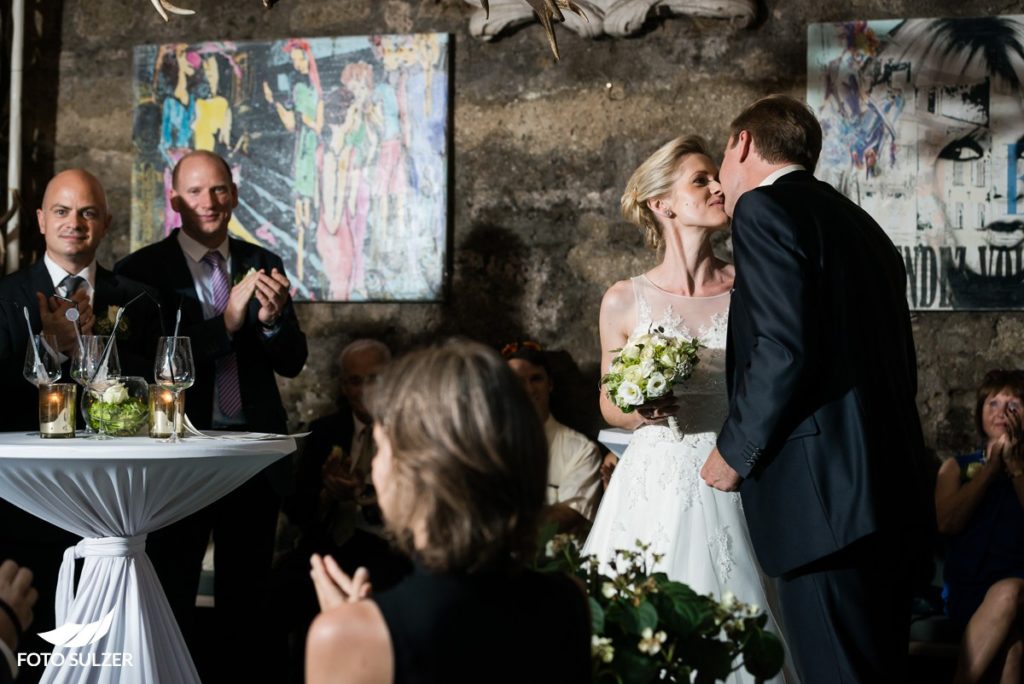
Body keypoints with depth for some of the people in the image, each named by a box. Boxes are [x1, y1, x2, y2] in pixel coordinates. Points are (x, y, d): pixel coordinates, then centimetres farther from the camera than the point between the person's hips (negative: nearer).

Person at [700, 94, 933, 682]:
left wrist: (737, 451, -6)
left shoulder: (764, 208, -6)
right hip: (891, 486, 10)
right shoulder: (860, 224, 21)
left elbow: (782, 350, -18)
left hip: (826, 490, -9)